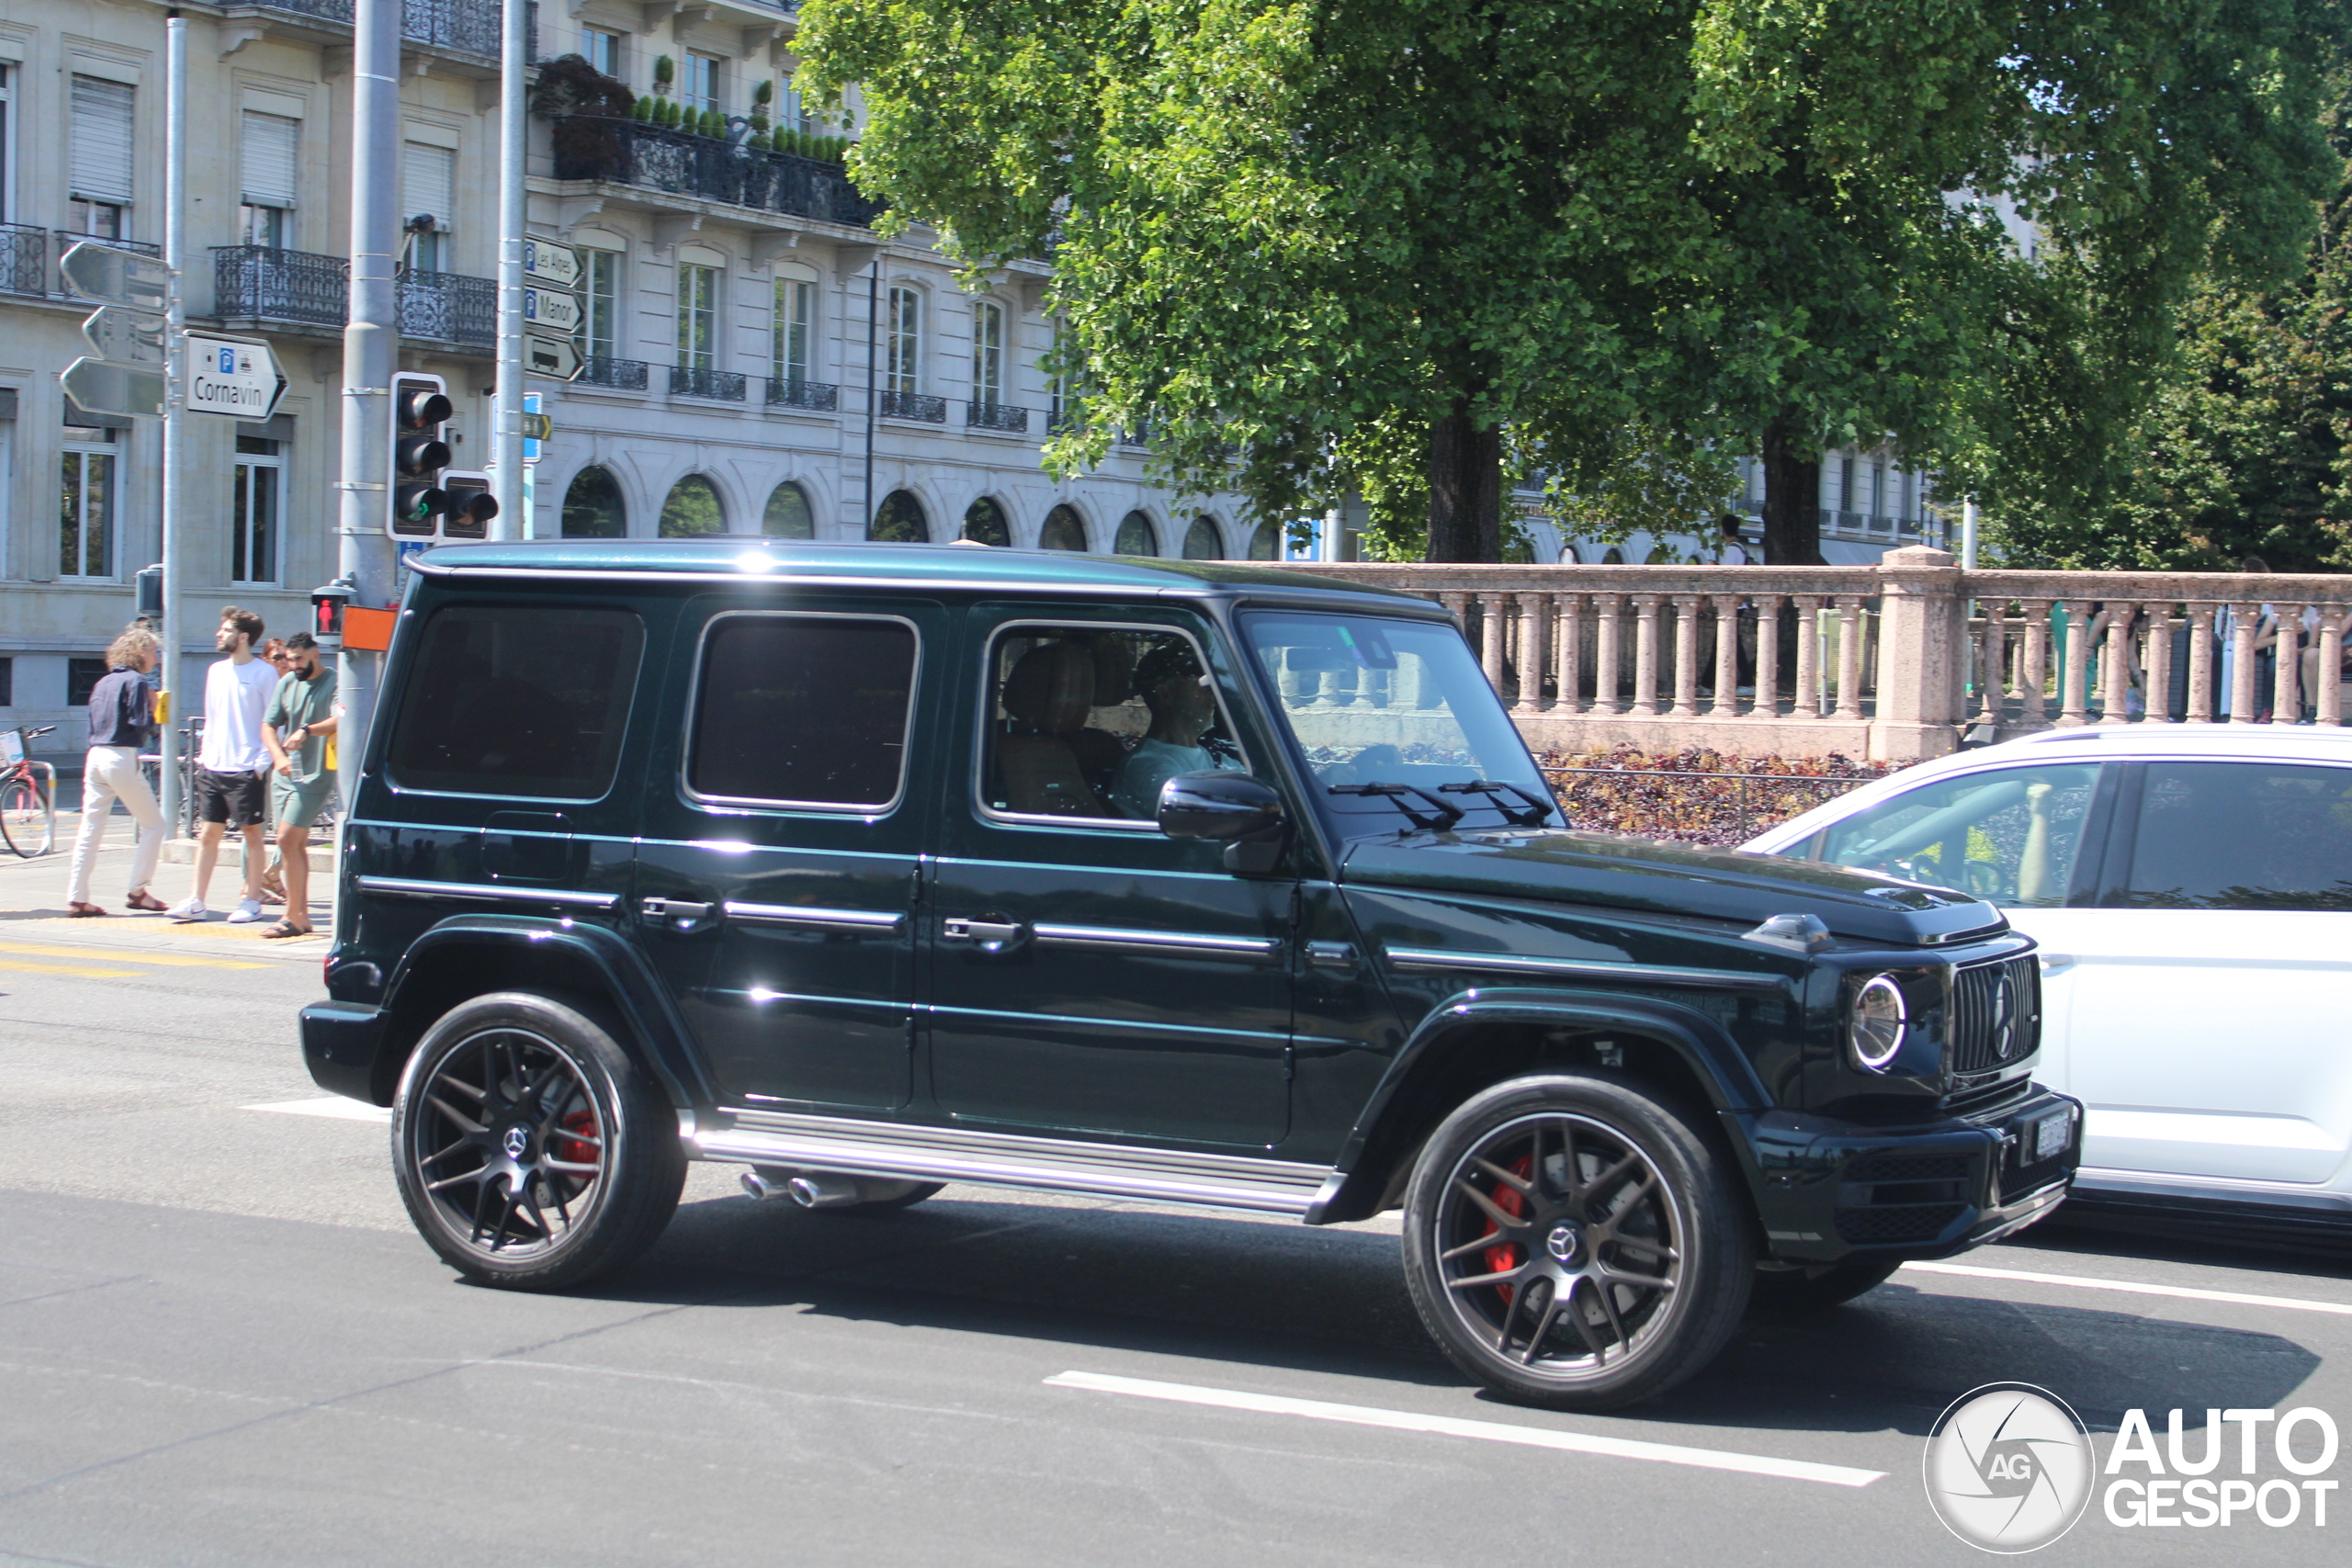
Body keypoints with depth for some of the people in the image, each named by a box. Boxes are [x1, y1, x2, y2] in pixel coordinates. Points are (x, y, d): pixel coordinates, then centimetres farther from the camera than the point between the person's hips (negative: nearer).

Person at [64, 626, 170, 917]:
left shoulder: (103, 682, 16)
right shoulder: (137, 681, -7)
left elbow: (96, 721, 17)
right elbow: (141, 725, -16)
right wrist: (152, 709, 3)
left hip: (95, 756, 8)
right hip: (122, 759, -8)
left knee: (90, 830, 6)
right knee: (153, 825, 4)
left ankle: (76, 898, 4)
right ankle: (138, 891, 3)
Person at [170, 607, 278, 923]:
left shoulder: (264, 674, -6)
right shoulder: (216, 671, 13)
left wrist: (262, 764, -13)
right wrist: (204, 755, 10)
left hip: (245, 770, -6)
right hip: (213, 767, 6)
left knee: (252, 834, 3)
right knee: (208, 834, 6)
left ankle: (252, 901, 9)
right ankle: (196, 902, 9)